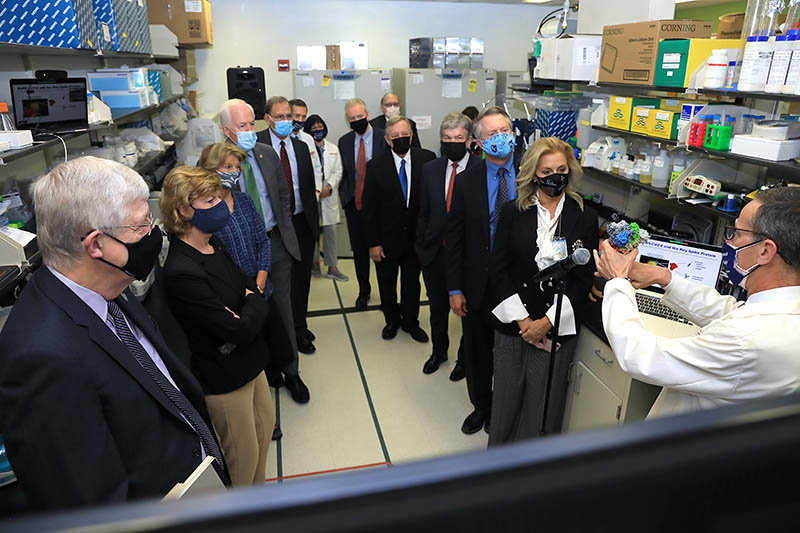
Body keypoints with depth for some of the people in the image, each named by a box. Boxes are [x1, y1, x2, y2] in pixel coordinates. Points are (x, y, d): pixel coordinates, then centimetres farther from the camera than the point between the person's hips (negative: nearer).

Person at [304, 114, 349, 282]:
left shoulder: (333, 149, 13)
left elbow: (338, 172, 8)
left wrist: (328, 186, -8)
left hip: (329, 196, 3)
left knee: (330, 231, 3)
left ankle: (332, 267, 10)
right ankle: (314, 262, 22)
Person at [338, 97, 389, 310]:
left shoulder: (384, 138, -6)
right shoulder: (344, 141, 6)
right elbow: (343, 173, 12)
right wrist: (344, 197, 3)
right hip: (354, 204, 3)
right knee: (359, 250, 12)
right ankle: (364, 291, 30)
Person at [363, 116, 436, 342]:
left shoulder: (427, 159, -7)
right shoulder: (375, 166, -9)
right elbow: (369, 208, -8)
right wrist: (373, 243, -10)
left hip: (417, 236, 1)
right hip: (387, 238, 0)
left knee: (412, 282, 17)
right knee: (387, 283, 16)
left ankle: (410, 321, 38)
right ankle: (392, 321, 40)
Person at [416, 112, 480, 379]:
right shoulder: (430, 169, 3)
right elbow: (424, 212, 8)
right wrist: (422, 245, 6)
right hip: (435, 253, 4)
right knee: (437, 308, 20)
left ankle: (465, 357, 37)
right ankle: (439, 351, 44)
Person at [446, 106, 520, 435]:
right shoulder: (467, 183, -4)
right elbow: (454, 238, -2)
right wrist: (455, 288, -5)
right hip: (478, 284, 1)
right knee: (476, 352, 17)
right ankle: (481, 406, 42)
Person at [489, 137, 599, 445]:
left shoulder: (584, 218, 1)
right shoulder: (512, 212, 2)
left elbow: (584, 279, -1)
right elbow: (498, 269, -1)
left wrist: (547, 322, -10)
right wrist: (522, 319, -9)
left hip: (557, 329, 0)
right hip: (512, 325, 1)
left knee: (544, 402, 7)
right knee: (506, 397, 11)